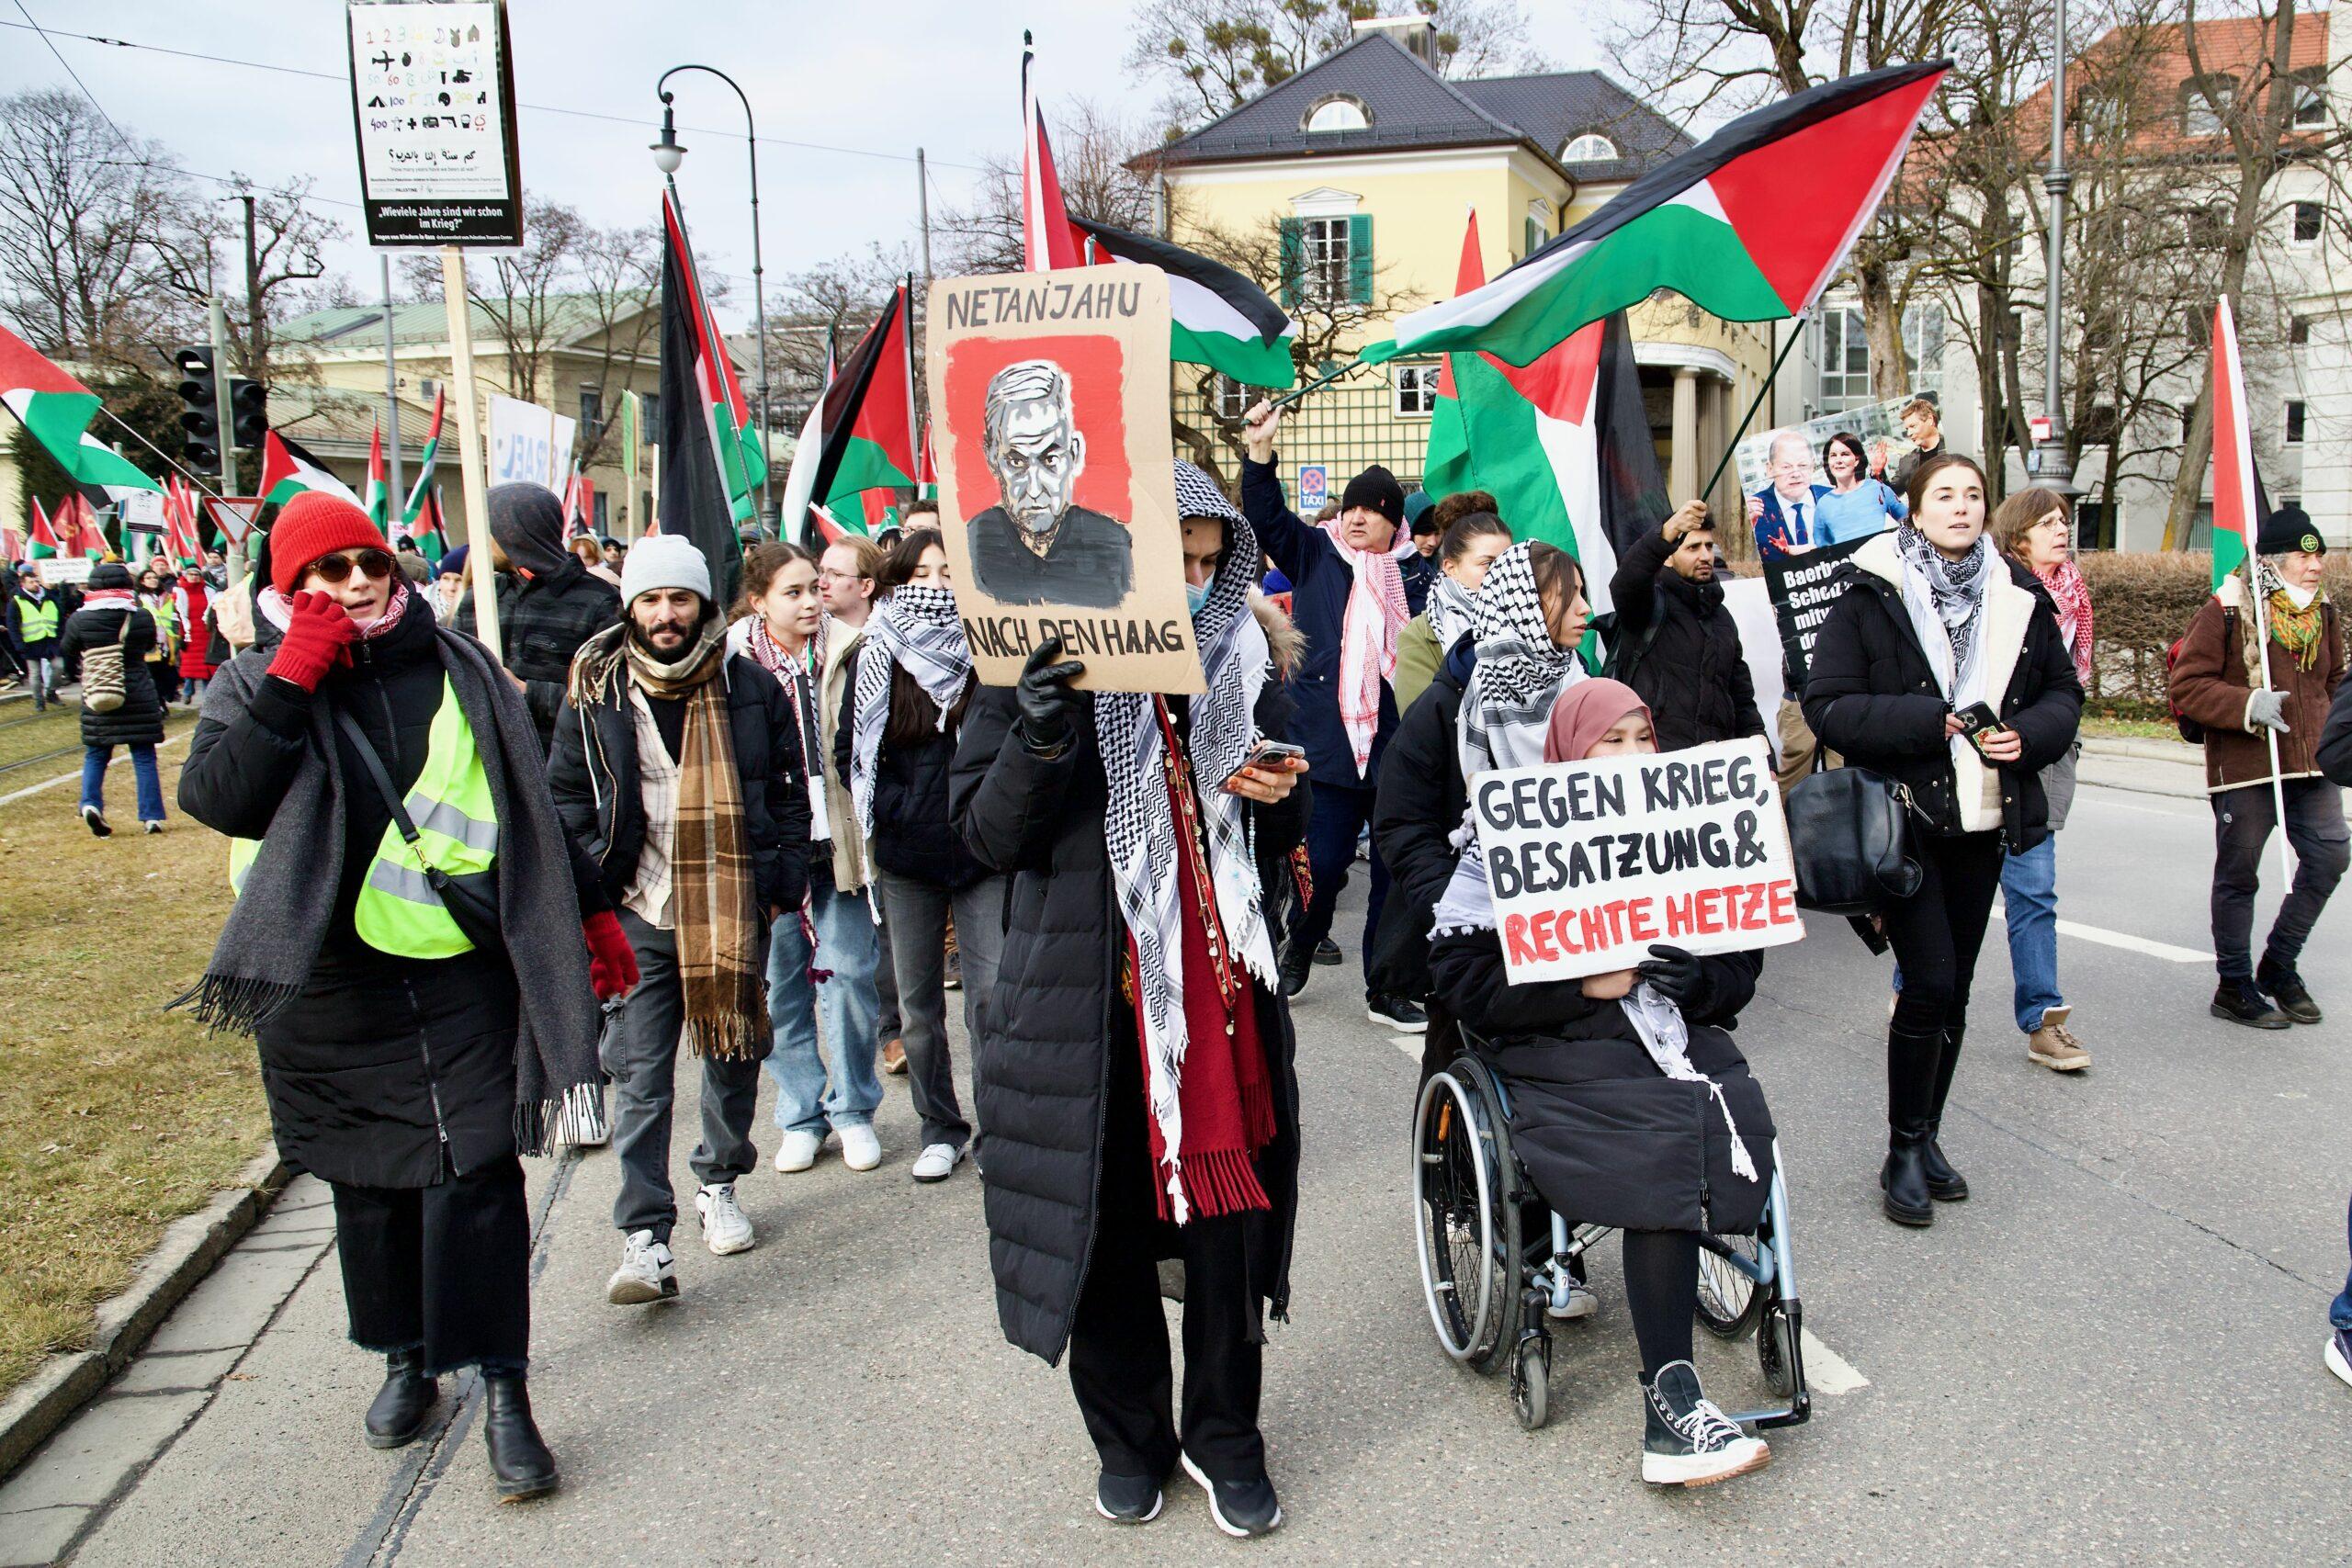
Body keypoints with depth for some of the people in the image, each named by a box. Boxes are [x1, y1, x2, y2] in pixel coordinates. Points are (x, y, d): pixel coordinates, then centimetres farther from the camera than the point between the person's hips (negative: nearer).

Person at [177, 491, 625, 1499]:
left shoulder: (457, 668, 7)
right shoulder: (257, 682, 4)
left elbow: (530, 805, 12)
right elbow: (216, 799, -14)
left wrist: (591, 912, 12)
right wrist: (291, 683, -18)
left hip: (464, 970, -1)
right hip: (332, 986, 1)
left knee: (476, 1167, -5)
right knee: (369, 1176, 12)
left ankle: (502, 1388, 0)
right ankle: (405, 1361, 30)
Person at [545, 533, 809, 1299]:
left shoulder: (750, 688, 3)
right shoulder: (596, 694, 2)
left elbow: (787, 789, 9)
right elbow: (567, 798, 7)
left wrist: (784, 879, 3)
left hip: (735, 908, 1)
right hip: (638, 913, -1)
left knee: (734, 1057, 14)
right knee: (640, 1080, -5)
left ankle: (718, 1186, 36)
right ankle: (645, 1243, -4)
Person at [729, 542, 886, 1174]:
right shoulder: (734, 659, -2)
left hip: (836, 836, 0)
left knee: (848, 971, 2)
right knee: (781, 981, 8)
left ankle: (854, 1109, 19)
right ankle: (801, 1115, 23)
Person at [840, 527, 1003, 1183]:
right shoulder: (876, 660, 5)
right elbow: (848, 751, 7)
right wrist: (892, 808, -4)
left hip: (983, 851, -2)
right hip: (906, 857, 2)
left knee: (991, 994, -3)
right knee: (918, 1004, 9)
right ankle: (941, 1129, 22)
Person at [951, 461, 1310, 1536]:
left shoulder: (1235, 659, 10)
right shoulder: (1039, 663, -2)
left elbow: (1279, 838, 18)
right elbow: (988, 835, -7)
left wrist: (1277, 797, -6)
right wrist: (1037, 738, -25)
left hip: (1221, 990, 3)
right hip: (1089, 994, -3)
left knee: (1229, 1206, 6)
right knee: (1108, 1221, 7)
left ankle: (1224, 1435, 28)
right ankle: (1129, 1438, 30)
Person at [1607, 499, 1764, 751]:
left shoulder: (1722, 616, 23)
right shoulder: (1655, 602, 3)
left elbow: (1742, 697, 26)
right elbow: (1625, 582, -23)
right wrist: (1668, 532, -38)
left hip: (1718, 753, 6)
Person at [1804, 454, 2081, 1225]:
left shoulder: (2018, 596, 7)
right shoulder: (1870, 597, -7)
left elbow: (2064, 693, 13)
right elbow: (1828, 705, -13)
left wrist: (2027, 735, -8)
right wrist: (1934, 721, -20)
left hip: (1985, 819, 5)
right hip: (1904, 817, -5)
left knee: (1954, 989, 12)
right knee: (1929, 984, -8)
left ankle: (1926, 1138, 27)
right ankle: (1903, 1154, 7)